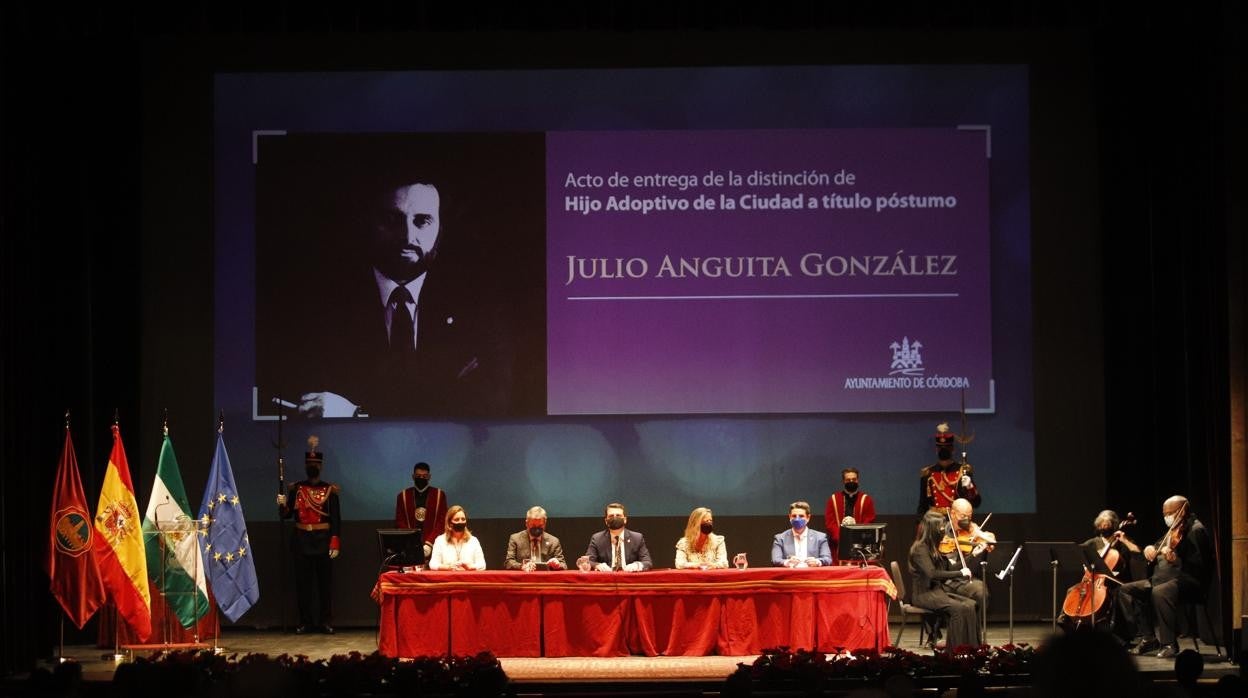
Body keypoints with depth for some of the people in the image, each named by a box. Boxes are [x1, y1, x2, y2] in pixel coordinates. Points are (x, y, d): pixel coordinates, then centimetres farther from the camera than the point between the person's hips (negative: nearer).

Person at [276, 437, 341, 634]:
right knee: (303, 582, 4)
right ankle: (305, 621, 10)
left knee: (325, 582, 2)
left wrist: (335, 544, -10)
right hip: (301, 542, 2)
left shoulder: (330, 490, 1)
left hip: (322, 542, -2)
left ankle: (324, 621, 8)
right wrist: (283, 505, -16)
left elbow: (336, 520, -2)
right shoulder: (296, 489, 6)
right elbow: (287, 515, 6)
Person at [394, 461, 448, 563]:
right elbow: (400, 523, 6)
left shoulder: (439, 495, 6)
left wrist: (429, 544, -10)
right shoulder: (403, 496, 10)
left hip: (432, 546, -1)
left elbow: (442, 522, 1)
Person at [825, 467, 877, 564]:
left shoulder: (866, 500, 9)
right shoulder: (834, 499, 11)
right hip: (839, 546, 1)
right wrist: (840, 537, -13)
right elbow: (829, 523, 2)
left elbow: (869, 524, 2)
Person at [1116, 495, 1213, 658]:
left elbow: (1197, 565, -19)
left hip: (1189, 582, -10)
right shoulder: (1173, 531, 19)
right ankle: (1148, 637, -5)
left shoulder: (1196, 530, -10)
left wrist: (1176, 561, -34)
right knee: (1125, 590, -1)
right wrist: (1150, 549, 1)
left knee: (1159, 592, -40)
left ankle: (1169, 643, -28)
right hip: (1162, 578, 10)